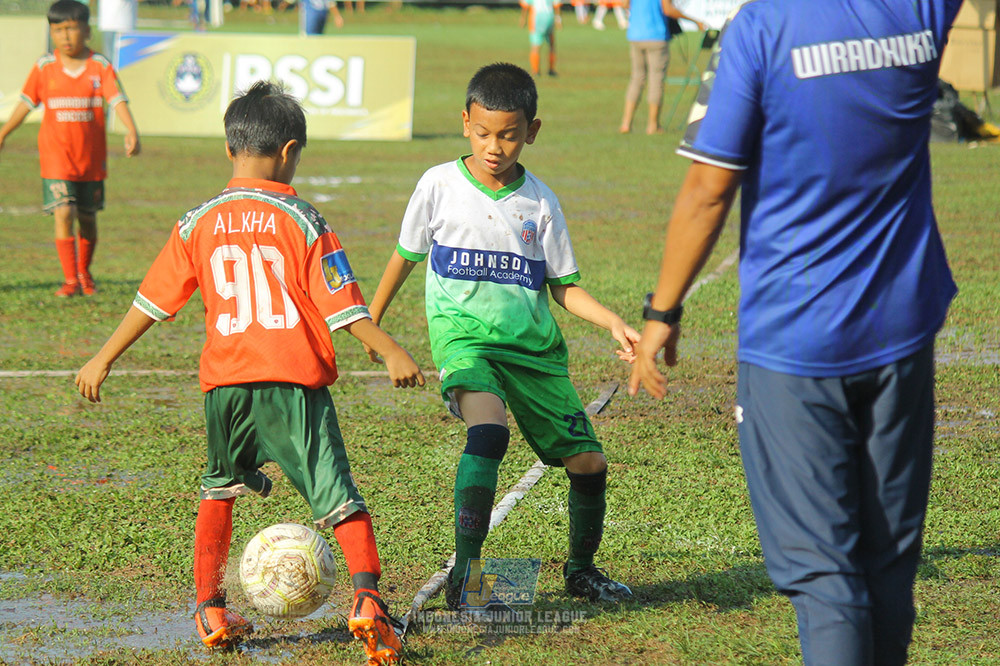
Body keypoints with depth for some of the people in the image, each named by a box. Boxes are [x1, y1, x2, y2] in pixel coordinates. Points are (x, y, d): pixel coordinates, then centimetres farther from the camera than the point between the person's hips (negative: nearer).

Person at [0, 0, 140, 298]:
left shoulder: (100, 67, -4)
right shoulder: (44, 68, -1)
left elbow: (117, 100, -13)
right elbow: (26, 103, 7)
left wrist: (131, 131, -28)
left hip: (92, 156, 1)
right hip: (56, 154, -1)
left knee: (88, 217, 12)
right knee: (63, 213, -13)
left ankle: (84, 273, 34)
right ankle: (70, 280, -9)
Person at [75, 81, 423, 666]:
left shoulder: (199, 224, 7)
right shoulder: (304, 223, -2)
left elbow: (152, 301, 11)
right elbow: (341, 306, -8)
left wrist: (103, 360, 18)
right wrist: (392, 353, -6)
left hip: (225, 381, 3)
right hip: (294, 382, -3)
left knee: (219, 490, 24)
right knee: (338, 496, -5)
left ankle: (211, 610, 25)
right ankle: (367, 598, -24)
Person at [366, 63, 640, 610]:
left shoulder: (540, 202, 4)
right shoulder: (440, 185, -1)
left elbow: (564, 288, 10)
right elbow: (405, 256, 14)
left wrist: (614, 323, -6)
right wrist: (371, 321, 23)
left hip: (534, 344, 4)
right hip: (463, 334, -4)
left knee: (588, 462, 0)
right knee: (489, 427, -33)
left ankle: (581, 569, 28)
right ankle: (464, 572, -28)